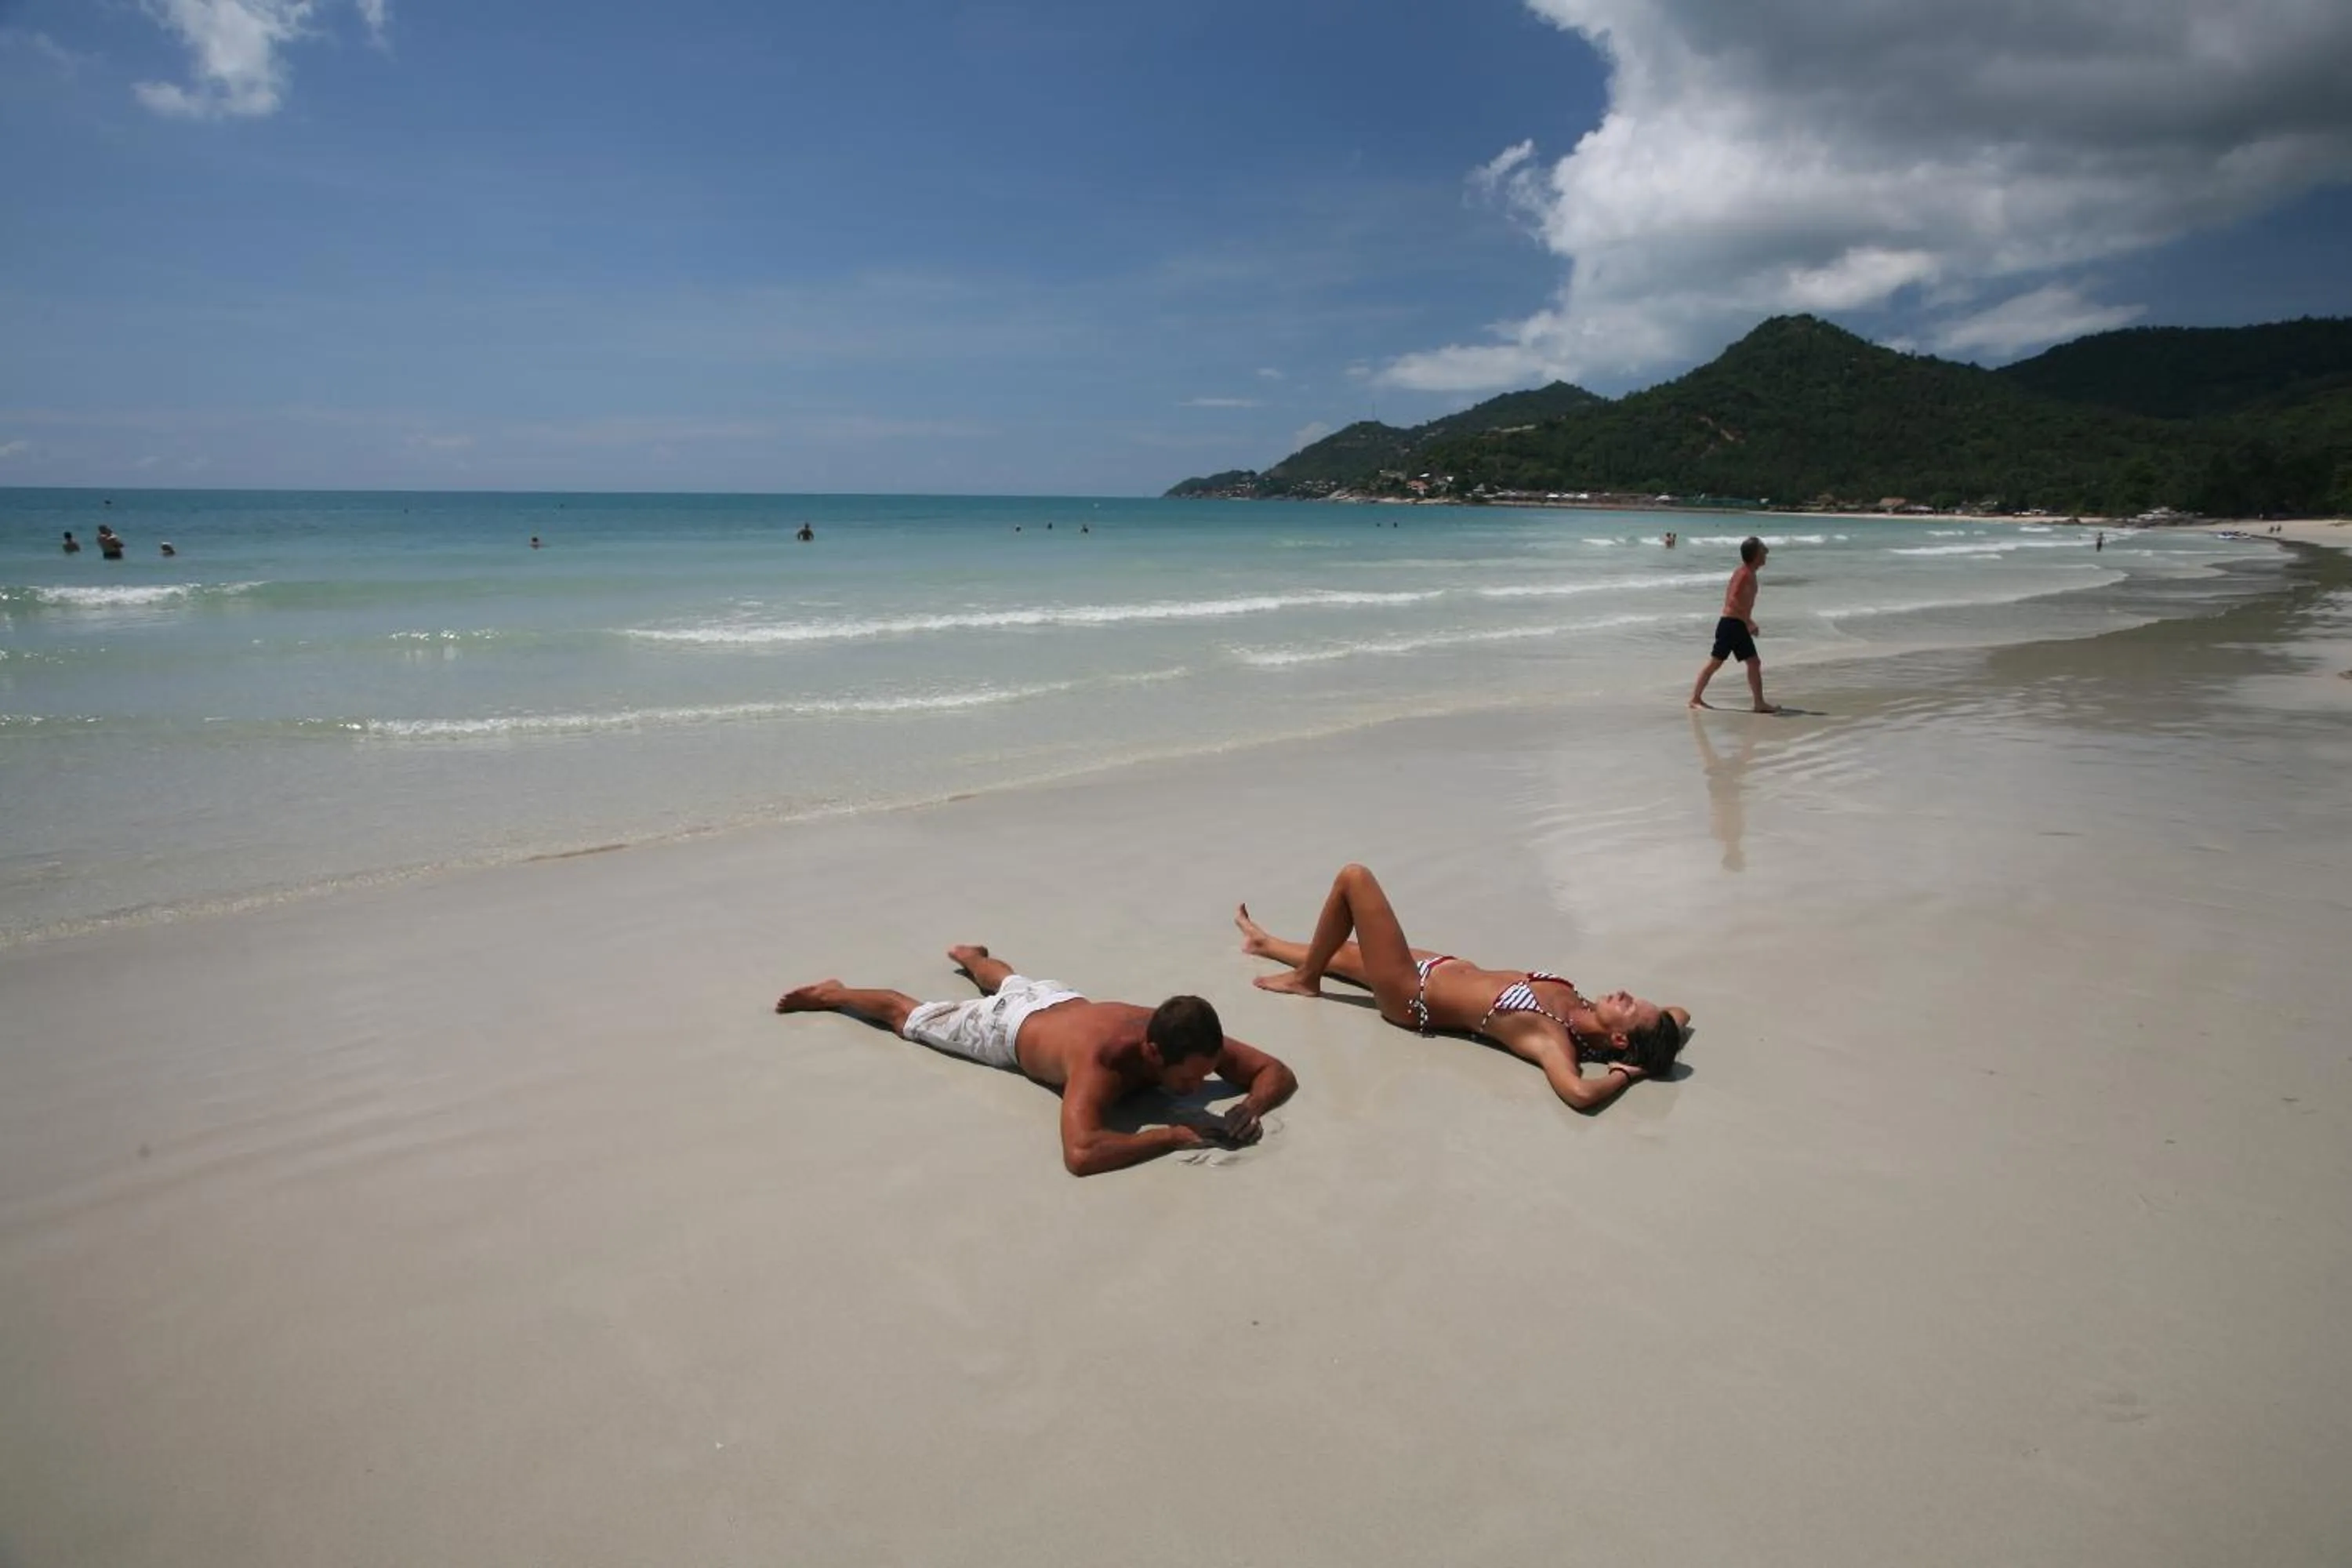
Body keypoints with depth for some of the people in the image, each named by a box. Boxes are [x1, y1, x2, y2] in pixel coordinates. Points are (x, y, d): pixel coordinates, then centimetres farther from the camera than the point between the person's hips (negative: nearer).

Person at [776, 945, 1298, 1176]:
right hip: (1010, 1029, -6)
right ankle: (832, 994, 45)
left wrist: (1251, 1107, -48)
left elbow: (1281, 1073, -26)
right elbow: (1080, 1154, -64)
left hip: (1060, 1002, 6)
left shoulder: (1188, 1039, -34)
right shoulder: (1101, 1058, -51)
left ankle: (968, 955, 74)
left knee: (1009, 982, 41)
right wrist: (1176, 1134, -60)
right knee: (911, 1016, 20)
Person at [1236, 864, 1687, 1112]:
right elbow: (1680, 1016, -1)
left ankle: (1304, 980, 17)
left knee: (1353, 878, -6)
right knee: (1339, 954, 28)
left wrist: (1626, 1074, -40)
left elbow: (1579, 1093, -54)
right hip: (1448, 969, 7)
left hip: (1412, 995, -7)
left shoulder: (1553, 1040, -33)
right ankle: (1266, 943, 60)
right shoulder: (1583, 1012, -14)